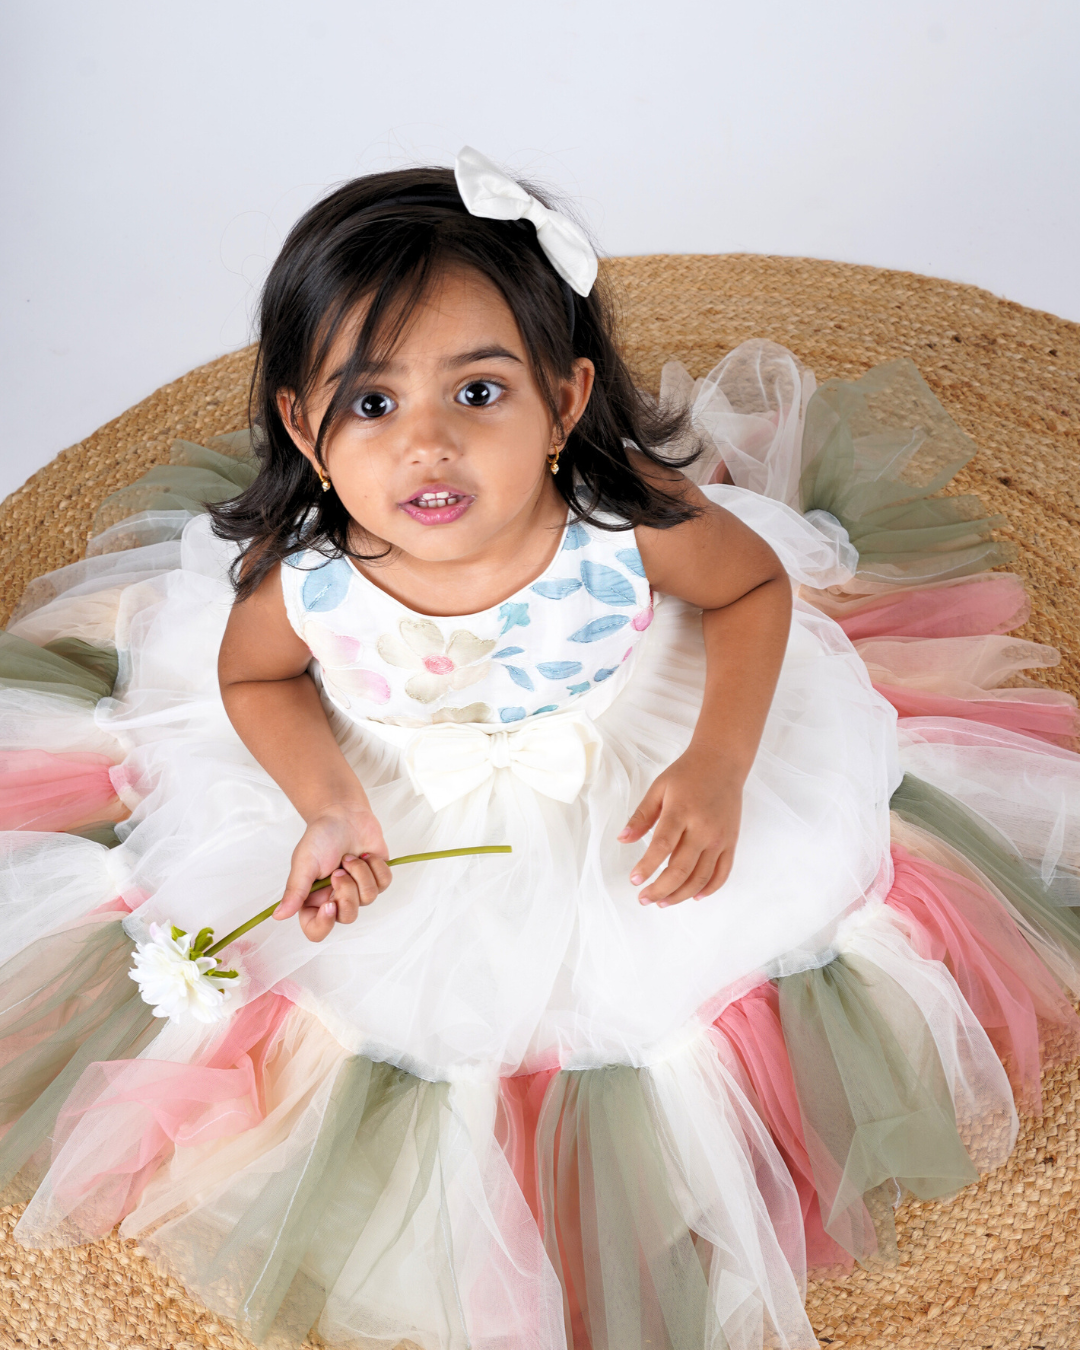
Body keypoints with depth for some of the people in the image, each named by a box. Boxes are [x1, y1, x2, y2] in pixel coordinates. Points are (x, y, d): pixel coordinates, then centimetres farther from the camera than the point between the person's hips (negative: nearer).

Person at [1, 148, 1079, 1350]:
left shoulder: (628, 517, -34)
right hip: (405, 801, 0)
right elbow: (253, 676, -8)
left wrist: (718, 766, -26)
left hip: (633, 756, 1)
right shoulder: (301, 576, -32)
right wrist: (326, 806, -25)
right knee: (419, 988, 8)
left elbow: (757, 585, -13)